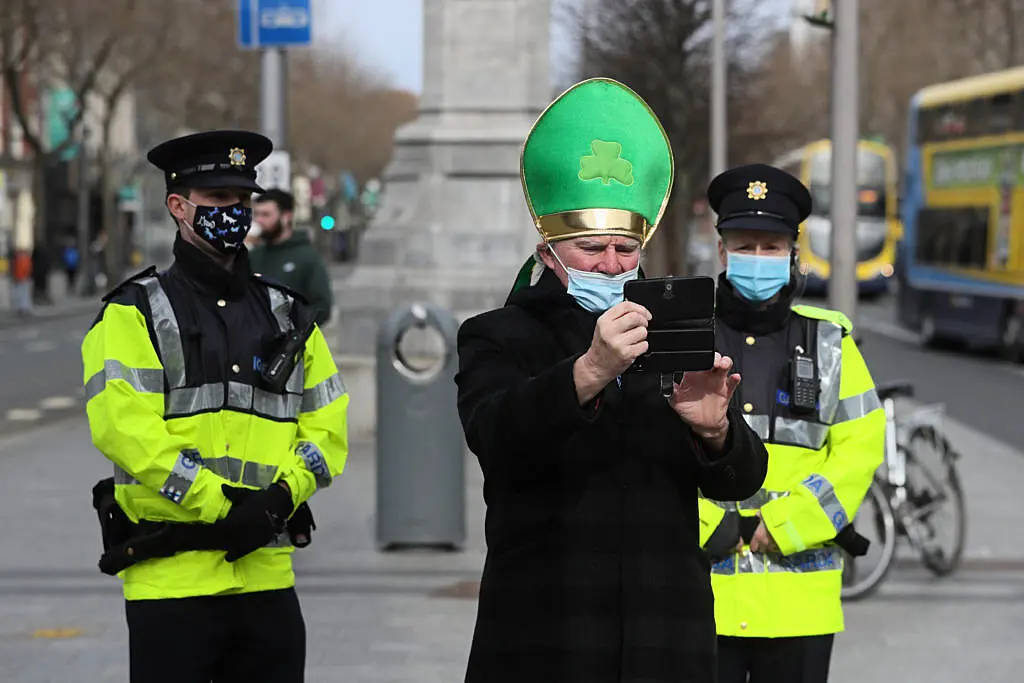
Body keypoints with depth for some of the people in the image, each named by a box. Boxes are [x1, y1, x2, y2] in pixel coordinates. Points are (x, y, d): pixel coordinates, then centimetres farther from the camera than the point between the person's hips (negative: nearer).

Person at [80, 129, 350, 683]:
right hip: (171, 575, -4)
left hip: (267, 574, 5)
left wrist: (279, 498, -9)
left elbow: (327, 428, 10)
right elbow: (123, 426, -13)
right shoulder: (133, 314, 1)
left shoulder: (288, 318, 16)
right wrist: (217, 507, -18)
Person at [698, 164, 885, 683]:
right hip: (698, 591, -1)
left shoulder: (829, 343, 8)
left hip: (799, 596, 1)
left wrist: (780, 526, -9)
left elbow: (861, 447, 0)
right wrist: (710, 528, -13)